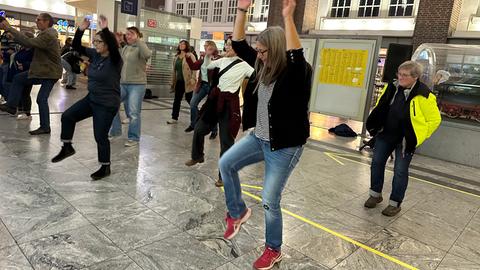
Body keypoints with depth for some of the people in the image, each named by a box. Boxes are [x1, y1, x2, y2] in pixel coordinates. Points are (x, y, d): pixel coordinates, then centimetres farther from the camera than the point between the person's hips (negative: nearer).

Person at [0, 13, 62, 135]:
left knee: (41, 99, -9)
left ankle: (45, 127, 0)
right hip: (41, 70, 10)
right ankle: (11, 105, 17)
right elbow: (33, 44, 13)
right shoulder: (46, 34, 14)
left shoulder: (48, 35, -20)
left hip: (49, 73, -10)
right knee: (18, 79, 12)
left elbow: (29, 42, -28)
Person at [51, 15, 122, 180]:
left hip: (107, 104, -8)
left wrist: (105, 29, -41)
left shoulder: (115, 59, -17)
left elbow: (113, 46, -38)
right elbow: (76, 47, 2)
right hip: (91, 98, 8)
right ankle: (67, 148, 28)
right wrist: (81, 29, -10)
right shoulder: (94, 55, 4)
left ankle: (105, 168, 16)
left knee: (100, 136, -2)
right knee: (67, 116, 10)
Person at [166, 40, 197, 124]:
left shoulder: (190, 56, -5)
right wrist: (173, 81, 17)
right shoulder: (176, 57, 15)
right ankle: (174, 118, 15)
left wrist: (193, 79, -22)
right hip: (179, 81, 7)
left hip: (187, 82, -7)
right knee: (177, 99, 8)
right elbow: (174, 70, 19)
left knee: (189, 99, 1)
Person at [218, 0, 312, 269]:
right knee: (226, 164, 10)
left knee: (270, 201, 1)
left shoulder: (297, 73, -18)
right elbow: (239, 44, 3)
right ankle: (238, 212, 30)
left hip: (284, 146, -7)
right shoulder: (265, 67, 2)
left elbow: (296, 55, -42)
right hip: (259, 138, 8)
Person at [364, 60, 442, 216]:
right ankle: (375, 195, 29)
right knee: (376, 163, 11)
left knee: (400, 171, 2)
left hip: (406, 139, -5)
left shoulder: (423, 96, -17)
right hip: (385, 134, 5)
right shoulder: (392, 88, -2)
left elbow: (435, 119, -10)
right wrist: (375, 126, 9)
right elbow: (380, 107, 14)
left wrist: (418, 138, -9)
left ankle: (395, 204, 19)